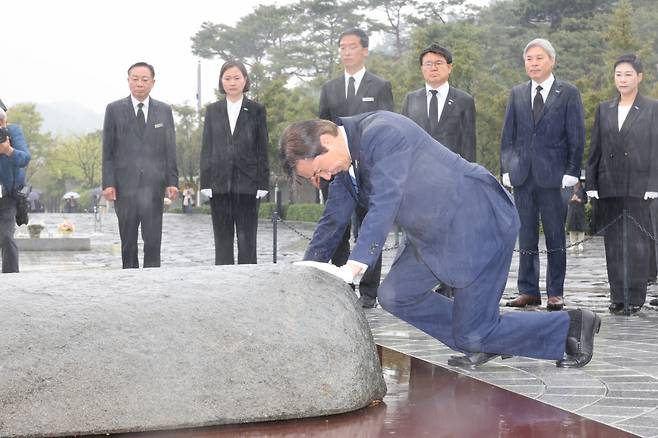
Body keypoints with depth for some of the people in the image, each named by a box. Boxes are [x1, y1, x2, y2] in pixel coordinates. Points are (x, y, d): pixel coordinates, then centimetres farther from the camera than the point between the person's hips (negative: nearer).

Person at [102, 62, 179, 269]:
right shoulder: (114, 110, 6)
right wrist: (108, 183, -5)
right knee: (128, 241, 5)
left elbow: (170, 149, 8)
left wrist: (172, 181, 0)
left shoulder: (164, 110, 10)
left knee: (153, 240, -2)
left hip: (154, 184, 1)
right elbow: (108, 151, 3)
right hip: (125, 184, -1)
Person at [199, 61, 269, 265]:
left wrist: (262, 183, -5)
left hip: (247, 182, -2)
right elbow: (206, 148, 9)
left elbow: (262, 149, 2)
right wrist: (205, 182, 0)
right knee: (222, 237, 5)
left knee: (246, 237, 0)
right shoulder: (213, 110, 11)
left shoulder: (256, 110, 5)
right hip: (220, 183, 2)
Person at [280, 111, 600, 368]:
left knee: (474, 334, -7)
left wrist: (355, 264, -37)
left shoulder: (381, 133, -23)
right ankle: (482, 343, 18)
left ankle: (572, 325, 10)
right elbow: (333, 221, 15)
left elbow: (384, 203, -32)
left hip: (480, 223, -10)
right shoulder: (346, 161, 6)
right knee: (394, 296, 6)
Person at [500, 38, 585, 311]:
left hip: (554, 176, -3)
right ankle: (528, 291, 13)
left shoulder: (568, 93, 2)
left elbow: (576, 136, 0)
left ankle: (555, 293, 9)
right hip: (522, 176, 3)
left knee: (555, 237, 2)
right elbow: (508, 135, 13)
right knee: (526, 237, 6)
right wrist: (506, 168, 3)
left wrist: (572, 173, -7)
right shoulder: (517, 94, 12)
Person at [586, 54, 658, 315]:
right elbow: (595, 149, 12)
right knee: (613, 242, 6)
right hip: (608, 186, 4)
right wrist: (591, 184, 5)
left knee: (636, 241, -4)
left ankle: (635, 297, 2)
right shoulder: (604, 110, 12)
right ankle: (617, 296, 13)